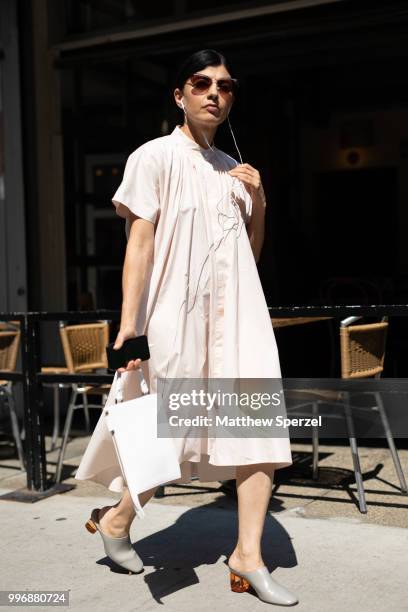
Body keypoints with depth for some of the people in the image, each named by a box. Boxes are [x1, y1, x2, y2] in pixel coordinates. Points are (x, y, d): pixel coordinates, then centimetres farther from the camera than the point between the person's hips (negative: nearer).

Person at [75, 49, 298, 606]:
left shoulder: (232, 170, 16)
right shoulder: (155, 157, -1)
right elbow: (139, 243, -8)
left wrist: (259, 202, 4)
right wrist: (128, 324, -17)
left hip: (237, 314, 6)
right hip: (177, 317, -5)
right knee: (175, 434, 0)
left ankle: (249, 555, 4)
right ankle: (116, 519, 25)